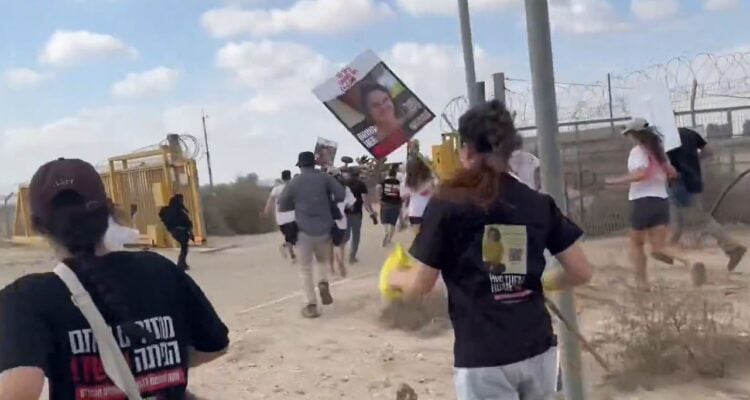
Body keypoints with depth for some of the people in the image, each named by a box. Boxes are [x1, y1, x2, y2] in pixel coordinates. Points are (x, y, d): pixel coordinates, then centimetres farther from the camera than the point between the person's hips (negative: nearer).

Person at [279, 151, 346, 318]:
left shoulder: (293, 183, 0)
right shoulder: (324, 178, 1)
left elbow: (282, 207, 7)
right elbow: (341, 194, -6)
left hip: (304, 231, -2)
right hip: (324, 230, 2)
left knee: (305, 269, 10)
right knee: (323, 260, 26)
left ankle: (311, 305, 6)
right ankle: (323, 283, -1)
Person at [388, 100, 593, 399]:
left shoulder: (447, 203, -9)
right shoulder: (539, 204, 2)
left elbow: (417, 288, -5)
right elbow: (582, 272, 5)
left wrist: (394, 277, 16)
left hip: (483, 361, -4)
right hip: (538, 351, 5)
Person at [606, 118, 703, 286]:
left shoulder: (637, 151, -8)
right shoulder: (658, 149, 14)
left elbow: (640, 174, -24)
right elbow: (672, 173, 15)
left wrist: (616, 181, -17)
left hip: (642, 202, -6)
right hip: (662, 201, 6)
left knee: (636, 243, 14)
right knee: (659, 248, 2)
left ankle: (642, 281, 17)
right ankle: (689, 262, -23)